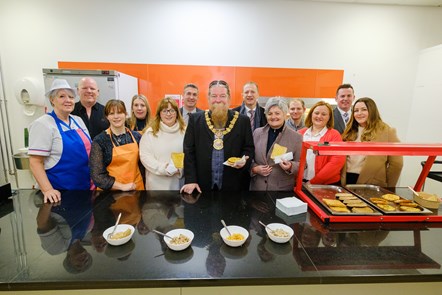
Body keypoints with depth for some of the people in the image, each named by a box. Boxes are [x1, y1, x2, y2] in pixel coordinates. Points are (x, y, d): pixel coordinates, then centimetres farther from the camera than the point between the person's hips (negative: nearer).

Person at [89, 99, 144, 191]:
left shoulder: (136, 136, -1)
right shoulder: (99, 141, -10)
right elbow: (97, 175, -11)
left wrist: (141, 184, 2)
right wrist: (122, 186, -15)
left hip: (137, 187, 3)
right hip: (112, 190, -3)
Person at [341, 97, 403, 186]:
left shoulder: (386, 131, -3)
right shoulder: (350, 131, 9)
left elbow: (396, 163, -5)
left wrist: (387, 188, -3)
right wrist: (341, 180, 1)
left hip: (371, 185, -4)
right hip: (347, 180, 4)